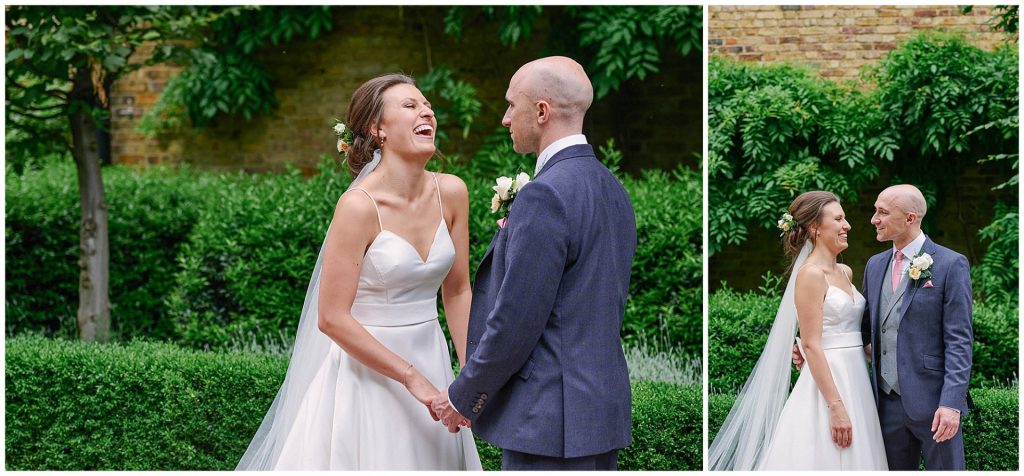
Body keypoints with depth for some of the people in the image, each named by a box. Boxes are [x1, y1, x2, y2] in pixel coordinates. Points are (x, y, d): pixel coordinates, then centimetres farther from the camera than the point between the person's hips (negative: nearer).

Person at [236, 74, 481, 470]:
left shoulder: (450, 193, -1)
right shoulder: (359, 206, -17)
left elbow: (457, 292, 8)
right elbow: (332, 318, -17)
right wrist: (411, 377, -17)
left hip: (431, 362, 6)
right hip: (368, 371, -5)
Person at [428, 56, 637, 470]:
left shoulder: (545, 195, -17)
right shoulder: (612, 189, 12)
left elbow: (515, 321, -18)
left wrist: (463, 397, -6)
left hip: (549, 421, -9)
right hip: (605, 410, 9)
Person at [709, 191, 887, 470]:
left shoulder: (845, 272, 13)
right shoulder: (810, 274, -12)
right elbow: (811, 345, -17)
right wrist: (836, 406, -21)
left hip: (854, 379, 8)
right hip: (826, 380, -8)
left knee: (852, 460, 9)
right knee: (826, 460, -5)